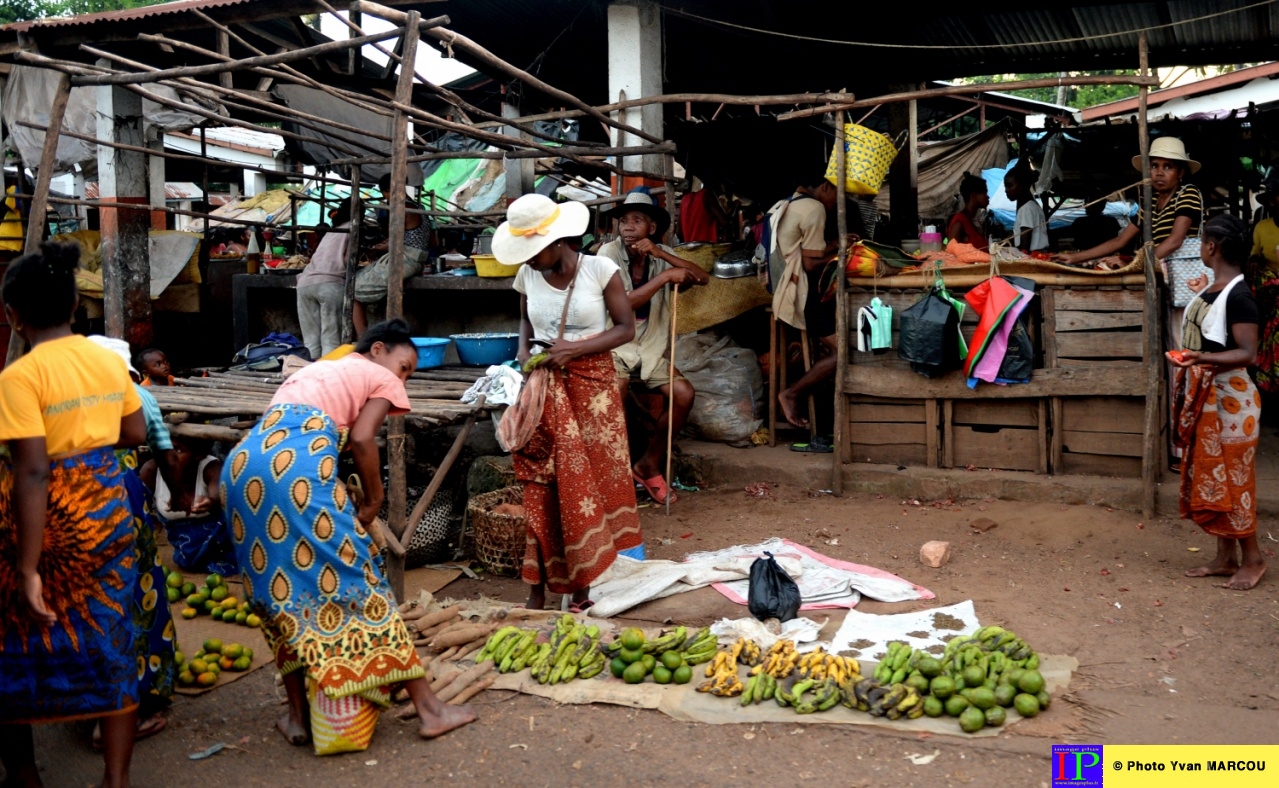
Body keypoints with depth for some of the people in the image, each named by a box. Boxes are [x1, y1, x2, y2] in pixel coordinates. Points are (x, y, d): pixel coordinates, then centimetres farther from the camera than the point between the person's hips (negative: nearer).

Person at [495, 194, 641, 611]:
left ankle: (583, 587, 11)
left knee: (588, 483, 1)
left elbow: (626, 327, -7)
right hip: (542, 387, 3)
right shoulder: (528, 275, 2)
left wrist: (574, 348, -18)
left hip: (592, 382, -3)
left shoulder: (600, 270, -9)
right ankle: (538, 588, 10)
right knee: (540, 487, 2)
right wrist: (524, 349, -1)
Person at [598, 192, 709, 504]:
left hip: (650, 347, 5)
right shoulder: (609, 252, -12)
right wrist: (665, 277, -25)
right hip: (614, 344, -5)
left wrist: (659, 253, -22)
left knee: (684, 394, -13)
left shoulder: (661, 254, 1)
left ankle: (649, 464, 7)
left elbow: (703, 278, -12)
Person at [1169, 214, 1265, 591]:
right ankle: (1226, 557, 23)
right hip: (1201, 397, 9)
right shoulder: (1213, 289, 8)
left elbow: (1247, 352, -24)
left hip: (1228, 399, -9)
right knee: (1208, 478, 13)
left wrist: (1202, 359, -38)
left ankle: (1252, 559, 15)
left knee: (1232, 480, 0)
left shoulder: (1238, 295, -19)